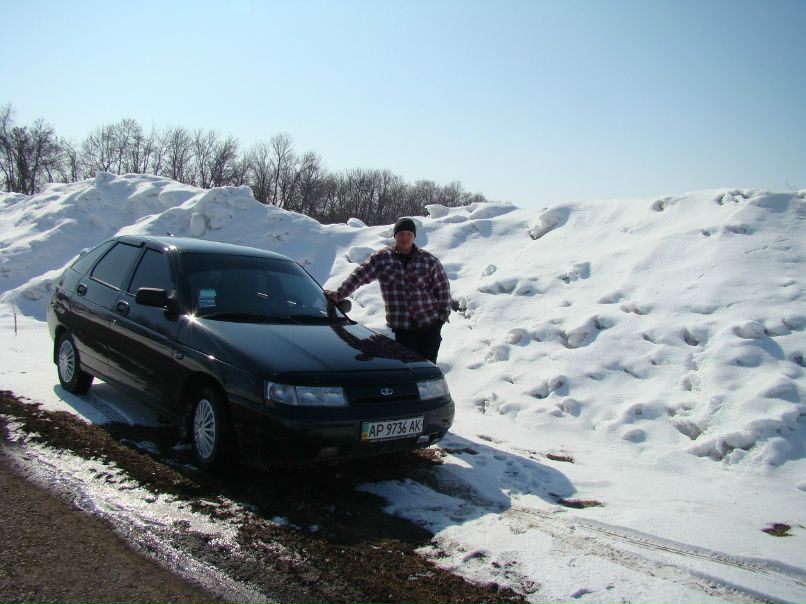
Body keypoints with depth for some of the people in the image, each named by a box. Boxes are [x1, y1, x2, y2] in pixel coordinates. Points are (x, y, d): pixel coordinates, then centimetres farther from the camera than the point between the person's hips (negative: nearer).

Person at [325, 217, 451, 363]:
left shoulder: (429, 260, 4)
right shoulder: (381, 258, 3)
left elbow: (442, 288, 8)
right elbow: (358, 276, 1)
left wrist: (443, 314, 3)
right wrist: (339, 293, -10)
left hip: (430, 325, 0)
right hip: (401, 327, 0)